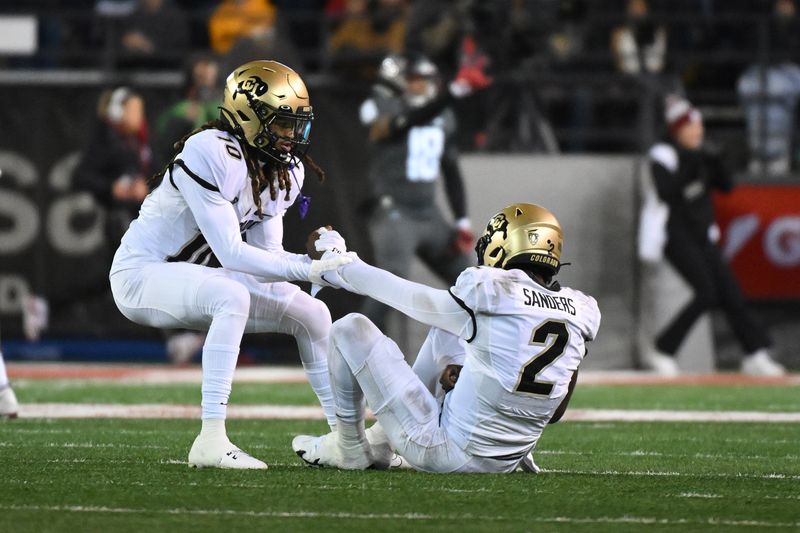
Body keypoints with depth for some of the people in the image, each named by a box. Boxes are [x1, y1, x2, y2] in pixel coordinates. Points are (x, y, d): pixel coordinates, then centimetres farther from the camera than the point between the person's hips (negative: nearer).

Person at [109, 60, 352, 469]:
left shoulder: (286, 171, 2)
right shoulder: (210, 155, -26)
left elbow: (267, 255, 2)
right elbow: (231, 254, -29)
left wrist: (320, 257, -18)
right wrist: (310, 269, -33)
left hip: (197, 278, 9)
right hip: (142, 271, -9)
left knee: (311, 313, 5)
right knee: (233, 296, -37)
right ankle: (211, 441, -39)